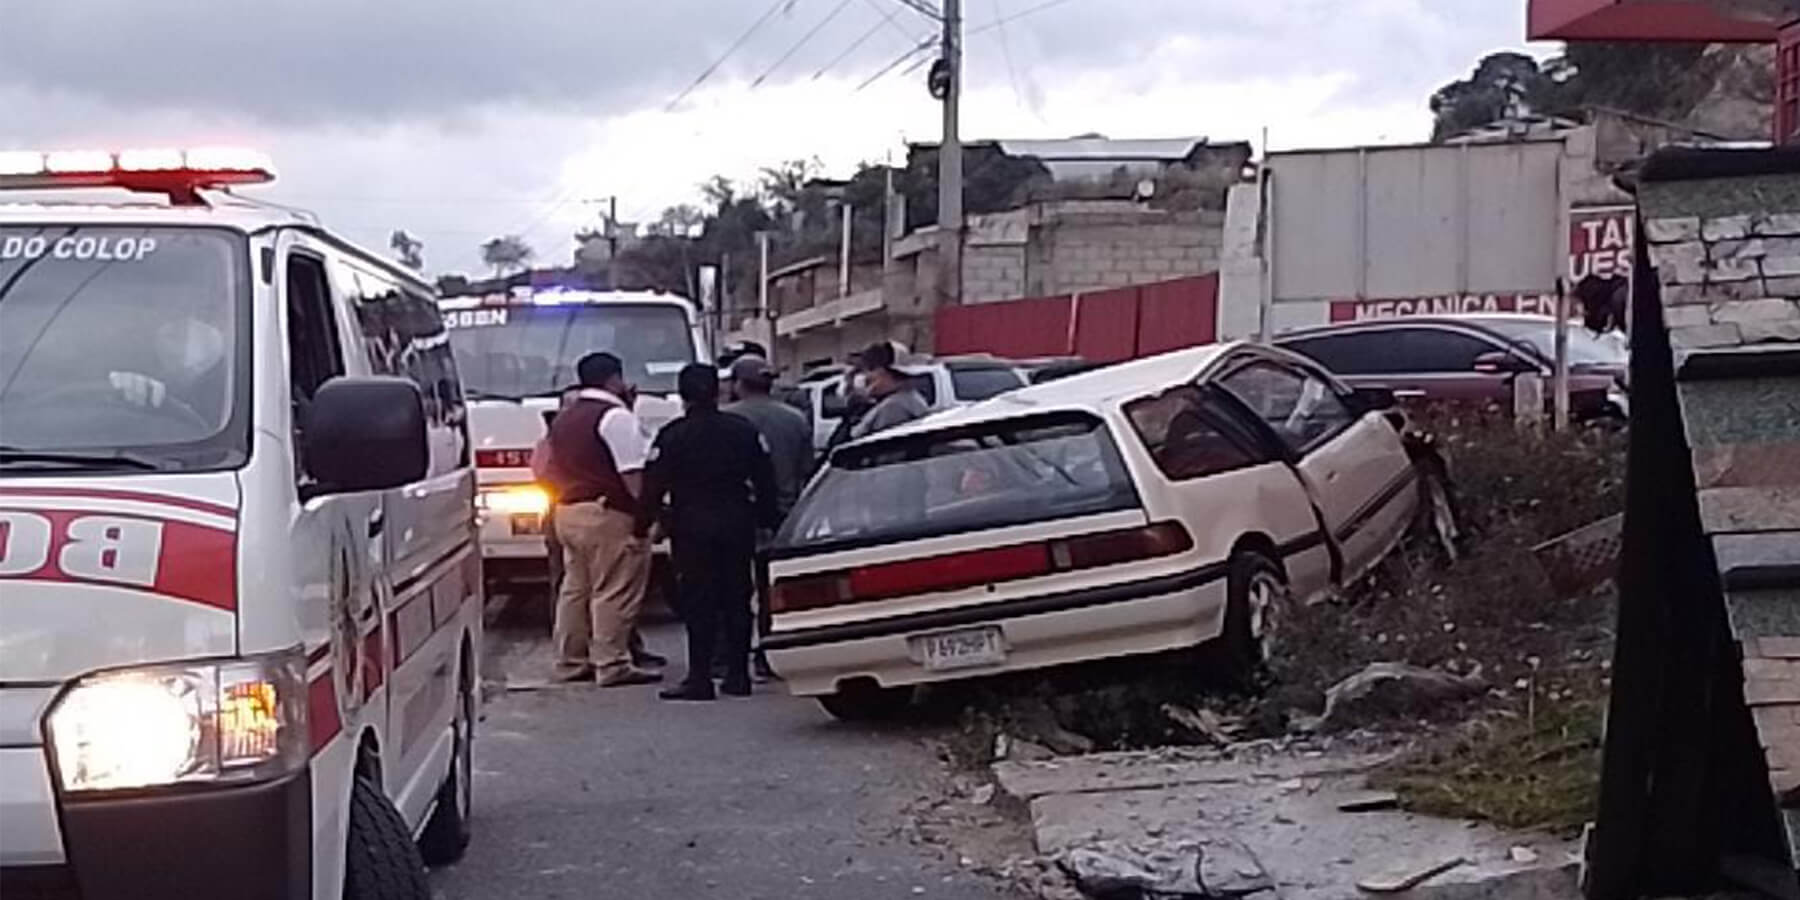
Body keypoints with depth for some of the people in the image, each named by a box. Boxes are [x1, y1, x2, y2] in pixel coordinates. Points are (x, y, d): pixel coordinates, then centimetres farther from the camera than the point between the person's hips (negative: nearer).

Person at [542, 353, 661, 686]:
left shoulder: (563, 418, 17)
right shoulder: (615, 416, -12)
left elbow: (553, 469, 22)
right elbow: (632, 474, -18)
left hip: (567, 511, 9)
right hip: (609, 515, -9)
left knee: (575, 588, 13)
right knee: (614, 592, -6)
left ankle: (571, 662, 17)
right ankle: (612, 665, -7)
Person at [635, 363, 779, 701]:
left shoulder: (672, 436, -6)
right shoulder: (744, 431, 6)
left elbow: (654, 485, -8)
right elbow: (765, 480, 8)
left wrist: (642, 526, -1)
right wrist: (766, 519, 16)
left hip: (692, 527, -3)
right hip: (737, 525, 4)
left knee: (699, 603, -3)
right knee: (736, 600, 8)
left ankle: (700, 677, -6)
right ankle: (738, 675, 11)